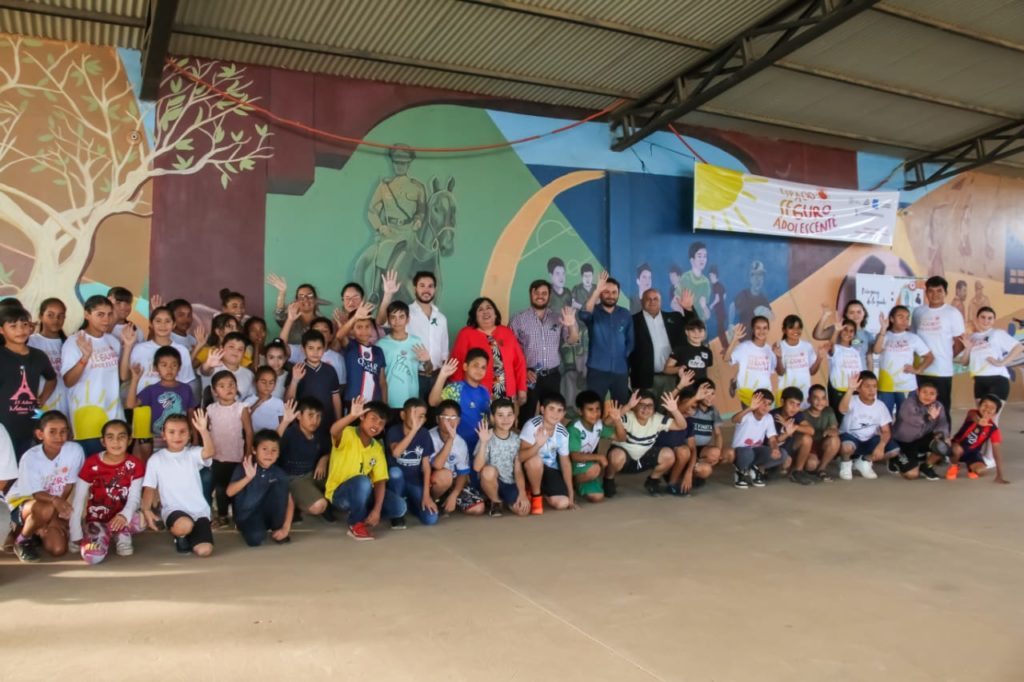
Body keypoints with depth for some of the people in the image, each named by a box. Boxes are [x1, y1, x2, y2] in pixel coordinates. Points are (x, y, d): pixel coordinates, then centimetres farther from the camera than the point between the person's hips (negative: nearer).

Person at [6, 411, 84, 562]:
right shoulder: (30, 457, -23)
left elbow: (69, 487, -10)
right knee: (45, 509, -38)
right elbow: (35, 493, -22)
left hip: (56, 507, 3)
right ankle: (22, 539, -6)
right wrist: (54, 500, -44)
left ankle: (39, 530, 19)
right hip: (22, 502, -3)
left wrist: (56, 515, -13)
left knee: (58, 549, -15)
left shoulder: (75, 450, -18)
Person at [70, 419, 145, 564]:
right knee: (92, 556, -29)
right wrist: (76, 534, -12)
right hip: (97, 520, -1)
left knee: (142, 520, -34)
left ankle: (123, 535, 0)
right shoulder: (91, 464, -11)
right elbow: (77, 500, -8)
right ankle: (103, 537, 6)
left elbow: (134, 497, -13)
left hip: (120, 518, 1)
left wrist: (124, 515, -36)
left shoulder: (135, 465, -8)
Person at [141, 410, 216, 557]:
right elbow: (149, 488, 5)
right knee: (185, 525, -38)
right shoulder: (156, 459, 4)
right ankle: (179, 536, 2)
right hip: (173, 510, -1)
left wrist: (203, 430, -36)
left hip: (199, 510, 1)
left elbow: (209, 452, -21)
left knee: (204, 550, -18)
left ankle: (187, 535, 17)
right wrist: (146, 510, -12)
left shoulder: (193, 453, 2)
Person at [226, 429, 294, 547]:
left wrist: (285, 528, -15)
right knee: (256, 538, -34)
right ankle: (246, 527, 6)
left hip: (268, 514, 2)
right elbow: (230, 492, -22)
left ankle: (277, 527, -6)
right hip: (247, 515, -2)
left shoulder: (280, 474, -5)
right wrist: (248, 478, -37)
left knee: (280, 484, -21)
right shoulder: (245, 468, -10)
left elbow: (289, 501, -6)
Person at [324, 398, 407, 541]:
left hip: (362, 493, 5)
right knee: (363, 481, -37)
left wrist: (377, 510, -21)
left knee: (399, 507, -15)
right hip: (338, 494, -5)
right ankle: (356, 524, -15)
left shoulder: (377, 448, 1)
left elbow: (380, 481, -7)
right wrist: (352, 416, -61)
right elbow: (334, 431, -42)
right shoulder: (347, 434, -16)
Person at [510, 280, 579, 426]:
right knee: (526, 416, 3)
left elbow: (572, 340, -1)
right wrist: (523, 371, -11)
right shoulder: (519, 319, -1)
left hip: (552, 376, 2)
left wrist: (571, 326, -22)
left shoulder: (558, 317, 5)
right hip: (528, 376, -2)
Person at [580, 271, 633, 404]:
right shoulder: (594, 312, 0)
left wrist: (626, 359, 5)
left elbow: (630, 341, 15)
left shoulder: (625, 314, 9)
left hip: (620, 371, 3)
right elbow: (584, 315, -24)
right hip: (597, 370, -3)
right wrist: (596, 291, -31)